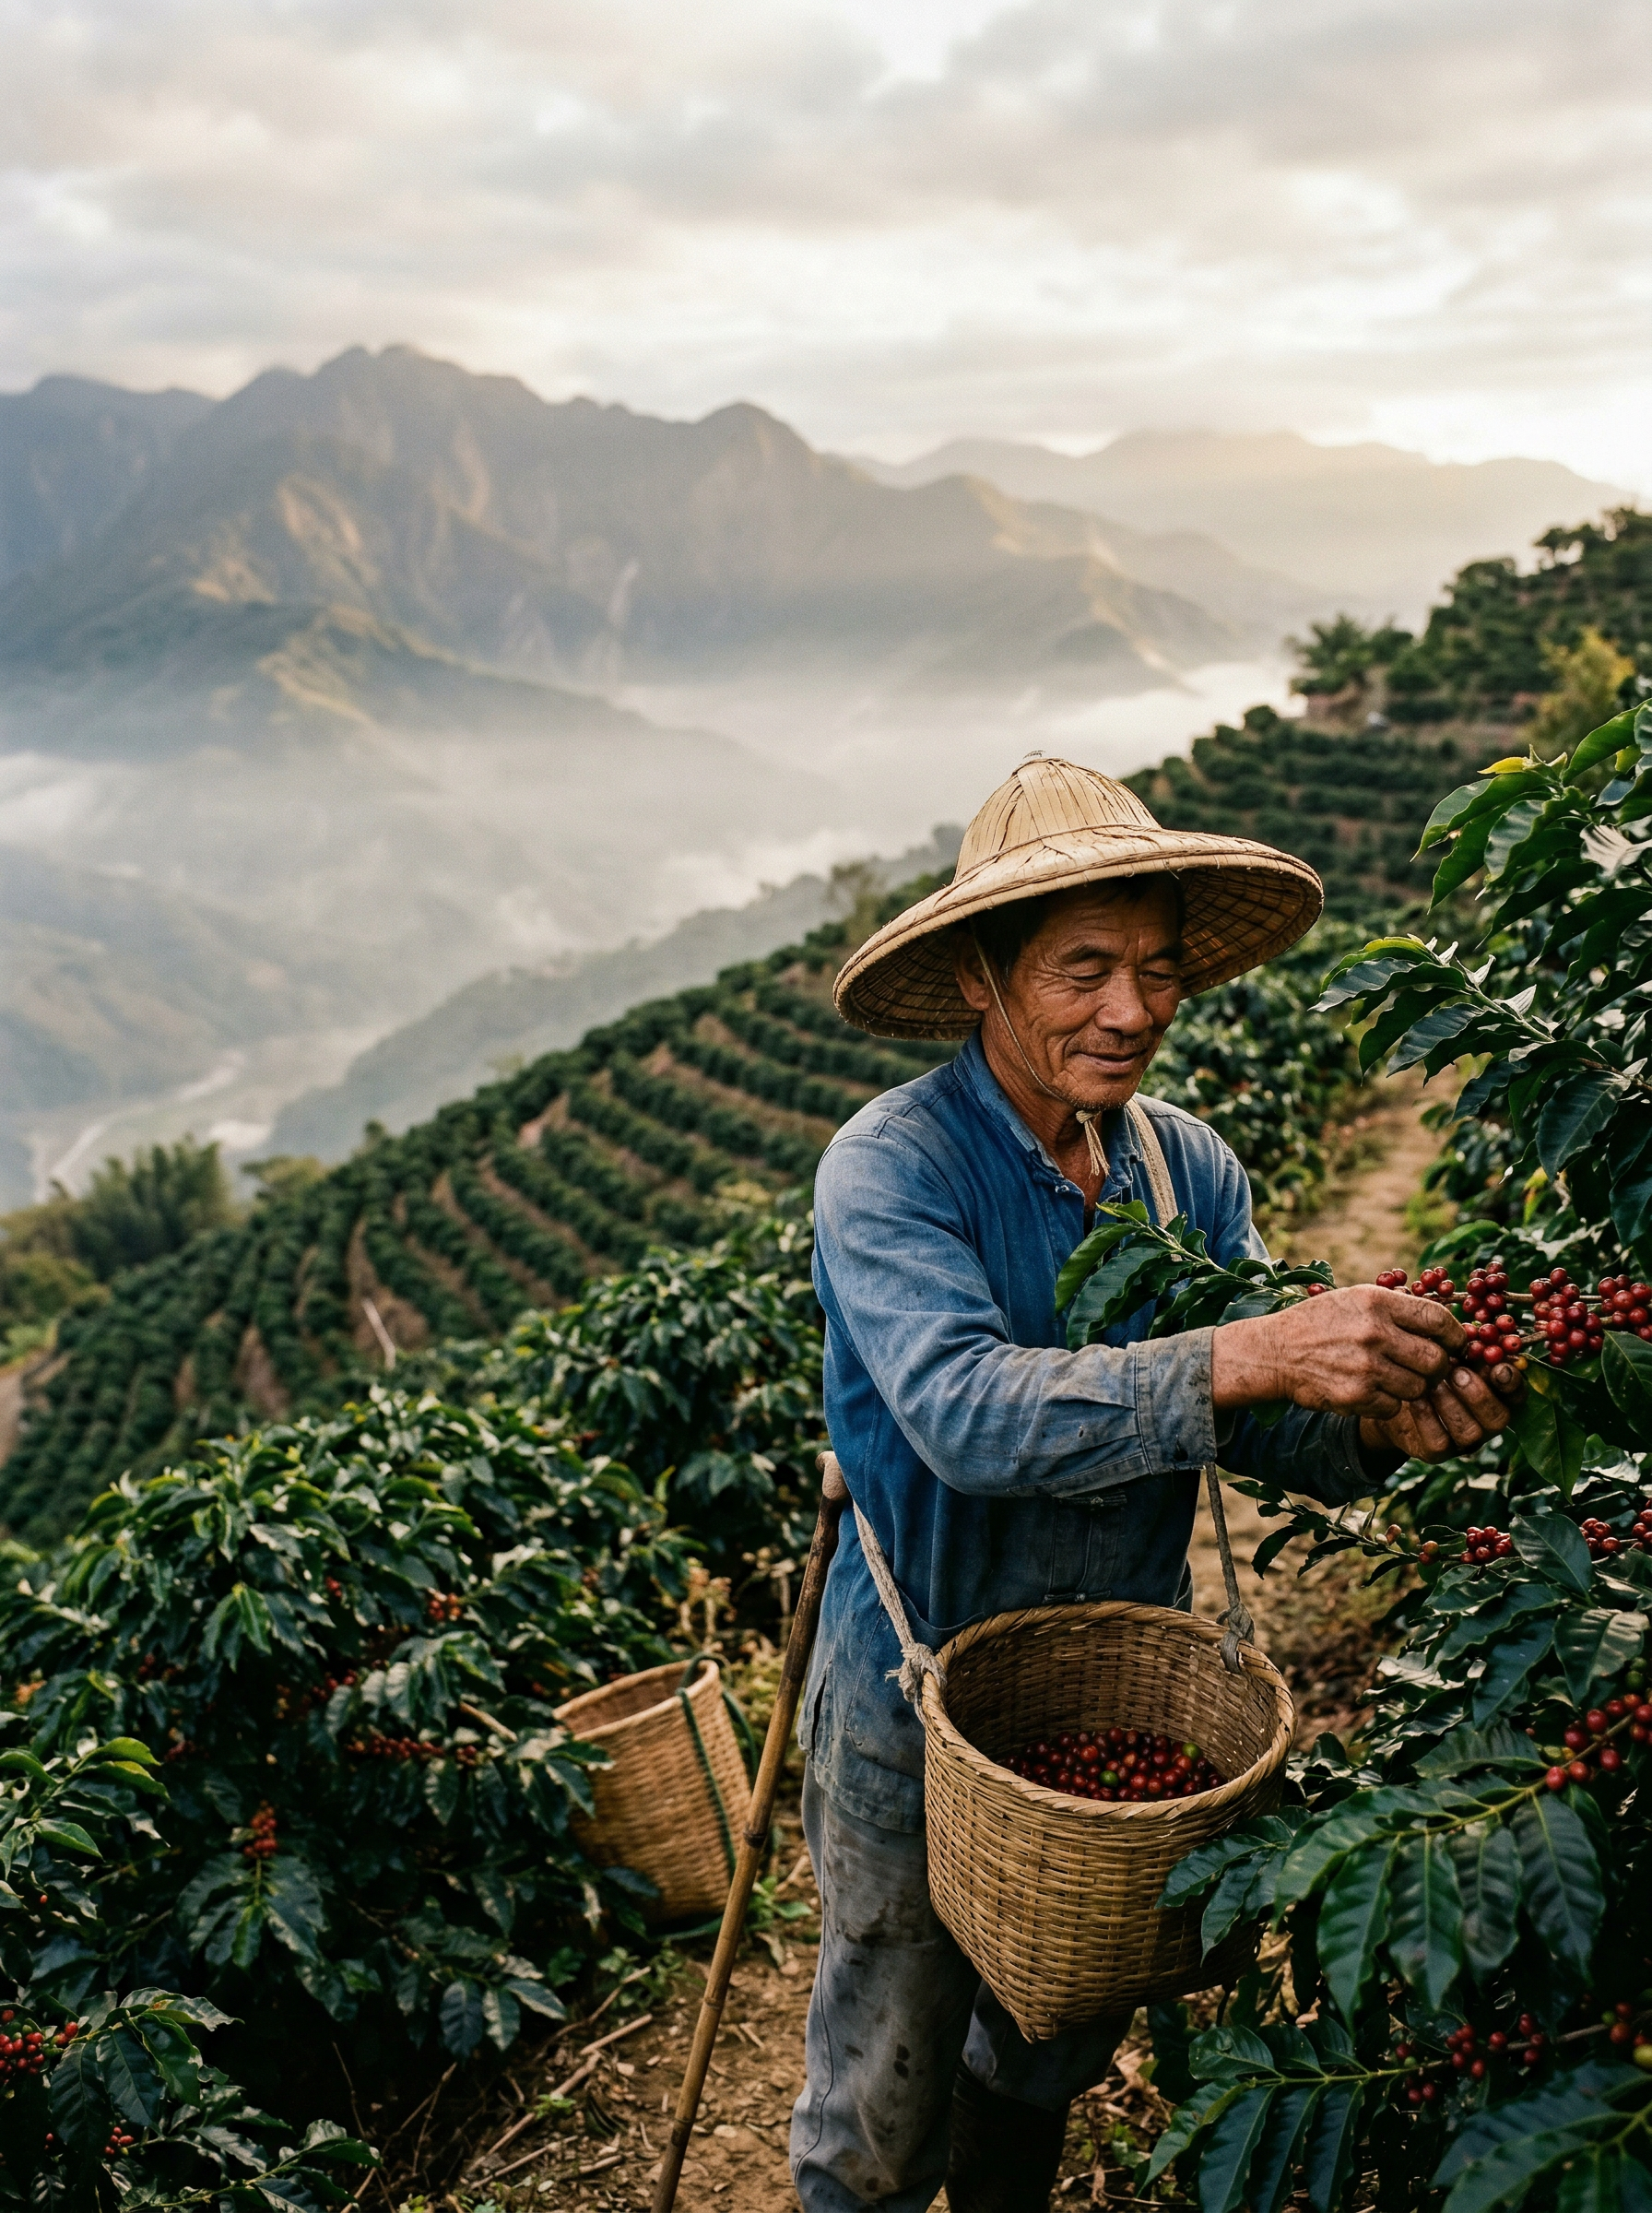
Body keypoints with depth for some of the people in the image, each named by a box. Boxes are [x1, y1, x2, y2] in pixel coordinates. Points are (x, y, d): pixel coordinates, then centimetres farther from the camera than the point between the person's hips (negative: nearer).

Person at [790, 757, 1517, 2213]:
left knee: (1055, 2050, 27)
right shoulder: (890, 1166, -21)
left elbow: (1261, 1434, -6)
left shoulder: (1191, 1167, -4)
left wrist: (1381, 1426, -28)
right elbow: (967, 1411, -35)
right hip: (921, 1703, -5)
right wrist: (1241, 1358, -45)